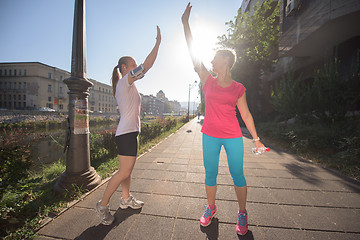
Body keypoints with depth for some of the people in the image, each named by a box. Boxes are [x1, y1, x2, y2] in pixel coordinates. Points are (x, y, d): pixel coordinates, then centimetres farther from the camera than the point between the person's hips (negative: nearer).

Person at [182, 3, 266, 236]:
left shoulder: (238, 88, 1)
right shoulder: (208, 81, 4)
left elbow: (246, 115, 6)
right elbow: (193, 53, 3)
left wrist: (256, 139, 6)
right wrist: (186, 23, 3)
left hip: (233, 137, -1)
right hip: (210, 136, 2)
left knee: (237, 175, 7)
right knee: (210, 174, 11)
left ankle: (242, 213, 30)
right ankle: (211, 208, 33)